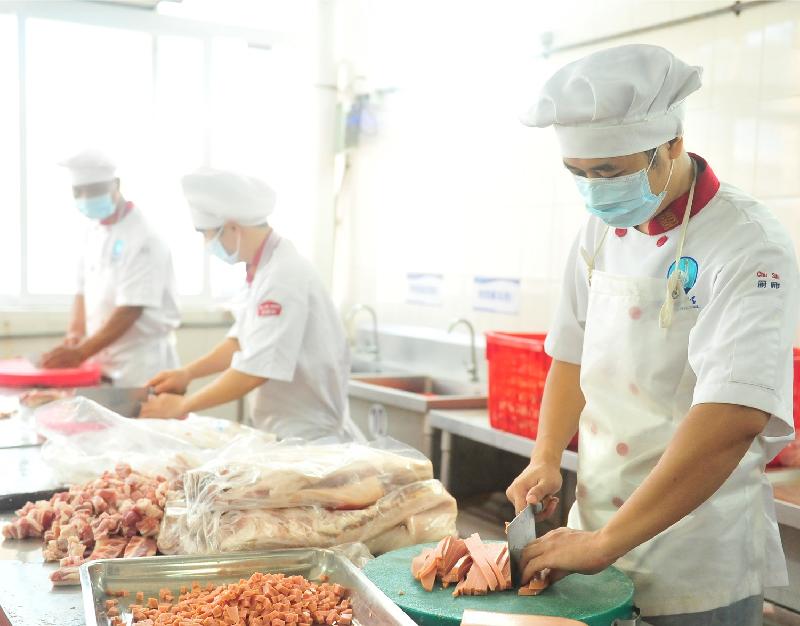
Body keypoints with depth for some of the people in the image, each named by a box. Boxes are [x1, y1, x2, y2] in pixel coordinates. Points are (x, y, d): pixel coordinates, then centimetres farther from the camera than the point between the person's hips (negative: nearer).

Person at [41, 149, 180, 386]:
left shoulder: (142, 240, -18)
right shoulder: (94, 231, 7)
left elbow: (129, 311, -22)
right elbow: (83, 289, 14)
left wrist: (80, 353, -24)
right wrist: (76, 333, -2)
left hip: (141, 364, -7)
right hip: (104, 359, 7)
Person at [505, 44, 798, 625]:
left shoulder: (751, 246, -19)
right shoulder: (600, 234, 2)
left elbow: (733, 419, -29)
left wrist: (603, 544, -29)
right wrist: (546, 458, -3)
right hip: (595, 539, 6)